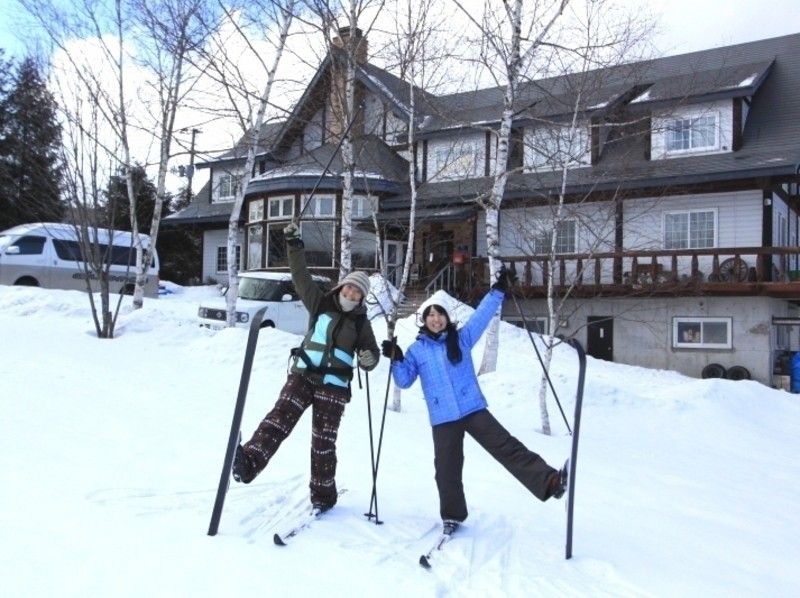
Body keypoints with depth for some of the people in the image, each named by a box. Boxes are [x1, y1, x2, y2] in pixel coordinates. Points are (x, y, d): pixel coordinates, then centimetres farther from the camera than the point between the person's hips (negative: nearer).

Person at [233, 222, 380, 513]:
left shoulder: (361, 322, 8)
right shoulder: (321, 304, 7)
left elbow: (370, 352, 13)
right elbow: (301, 277, 1)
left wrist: (370, 358, -11)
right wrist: (294, 245, -8)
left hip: (333, 387, 0)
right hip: (302, 376, 0)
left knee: (323, 442, 3)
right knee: (280, 418, -22)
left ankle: (323, 494, 16)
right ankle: (248, 461, -37)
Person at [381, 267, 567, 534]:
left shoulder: (461, 339, 8)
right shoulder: (417, 349, 8)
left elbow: (482, 314, 6)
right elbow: (404, 380, 7)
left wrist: (498, 290, -1)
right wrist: (396, 360, -10)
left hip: (473, 410, -1)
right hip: (443, 418, 1)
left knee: (507, 447, -12)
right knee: (446, 469, 6)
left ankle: (549, 481, -18)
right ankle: (452, 515, 25)